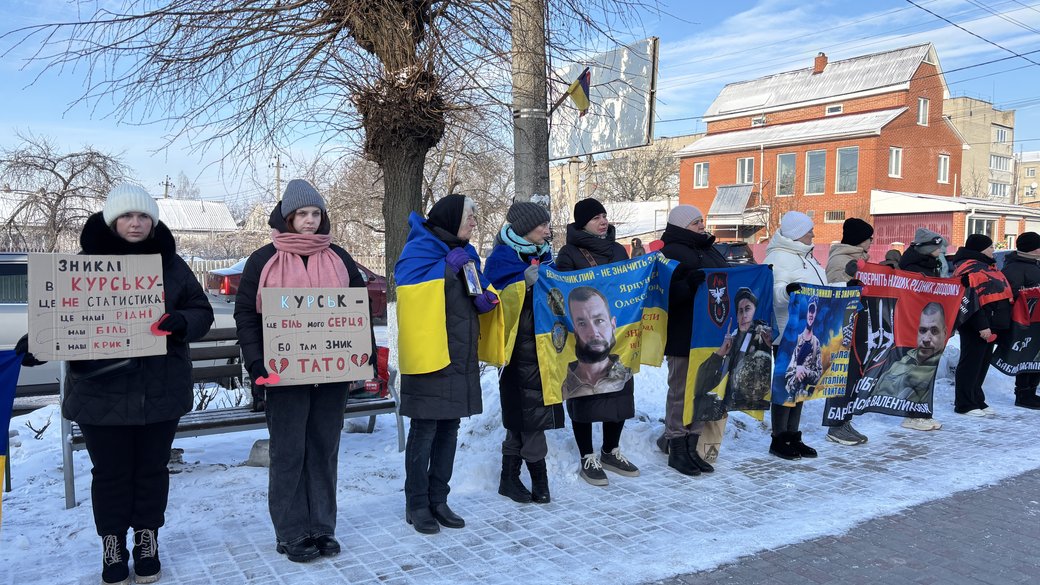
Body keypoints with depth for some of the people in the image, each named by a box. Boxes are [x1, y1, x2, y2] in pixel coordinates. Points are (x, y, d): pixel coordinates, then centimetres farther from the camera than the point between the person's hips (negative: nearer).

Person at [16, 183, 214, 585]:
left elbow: (201, 311, 4)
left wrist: (181, 322, -18)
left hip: (160, 390, 1)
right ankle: (113, 549, 25)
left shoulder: (170, 263, 4)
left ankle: (147, 542, 29)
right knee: (110, 473, 8)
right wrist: (37, 341, -16)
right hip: (101, 390, -1)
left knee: (152, 469, 13)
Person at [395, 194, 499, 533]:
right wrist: (447, 266, -19)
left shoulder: (465, 252, 16)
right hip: (429, 355, -8)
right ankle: (416, 505, 10)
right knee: (424, 431, -1)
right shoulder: (420, 248, -8)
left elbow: (480, 289, 24)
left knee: (449, 429, 12)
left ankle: (438, 499, 22)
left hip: (460, 357, 8)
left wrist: (486, 299, 1)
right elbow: (408, 290, -22)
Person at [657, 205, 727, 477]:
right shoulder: (671, 252, -9)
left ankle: (690, 447, 22)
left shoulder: (710, 250, 18)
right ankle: (676, 450, 12)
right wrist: (690, 283, -36)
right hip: (683, 336, -8)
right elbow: (667, 293, -19)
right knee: (681, 391, 0)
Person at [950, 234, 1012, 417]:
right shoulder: (969, 269, -15)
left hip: (989, 325, 10)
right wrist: (981, 326, -25)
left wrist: (992, 326, 23)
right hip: (975, 327, -10)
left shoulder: (985, 266, 19)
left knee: (982, 364, 15)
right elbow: (970, 299, -23)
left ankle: (977, 400, 25)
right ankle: (964, 405, 2)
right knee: (971, 364, -4)